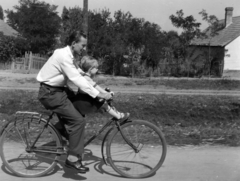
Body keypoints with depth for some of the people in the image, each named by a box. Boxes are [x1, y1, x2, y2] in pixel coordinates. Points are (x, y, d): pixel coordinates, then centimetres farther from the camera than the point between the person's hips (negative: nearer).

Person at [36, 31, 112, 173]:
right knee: (78, 120, -15)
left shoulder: (70, 56, 9)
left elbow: (80, 76, 8)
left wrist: (100, 91, 0)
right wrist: (99, 94, -28)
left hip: (57, 89, 10)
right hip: (50, 93, -10)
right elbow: (77, 79, -28)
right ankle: (73, 159, -8)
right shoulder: (64, 56, -22)